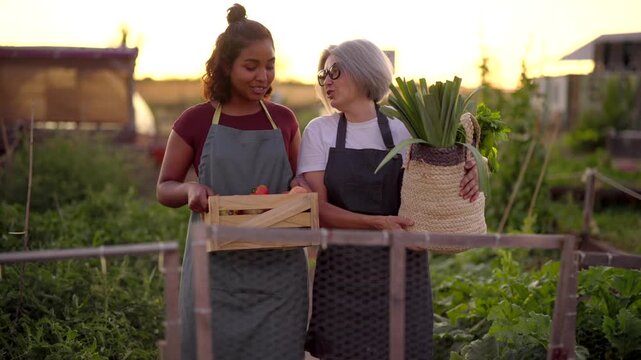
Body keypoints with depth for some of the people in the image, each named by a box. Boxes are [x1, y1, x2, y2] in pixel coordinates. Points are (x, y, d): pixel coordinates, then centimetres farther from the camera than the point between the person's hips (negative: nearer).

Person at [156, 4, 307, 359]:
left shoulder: (284, 120, 6)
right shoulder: (195, 121, -1)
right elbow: (164, 189, 5)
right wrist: (191, 189, -17)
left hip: (278, 269, 2)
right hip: (217, 269, -2)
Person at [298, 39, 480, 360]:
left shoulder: (404, 131, 1)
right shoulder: (319, 131, 2)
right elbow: (317, 208, -7)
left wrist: (468, 178, -13)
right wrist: (377, 222, -21)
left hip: (401, 271, 0)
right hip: (341, 272, 0)